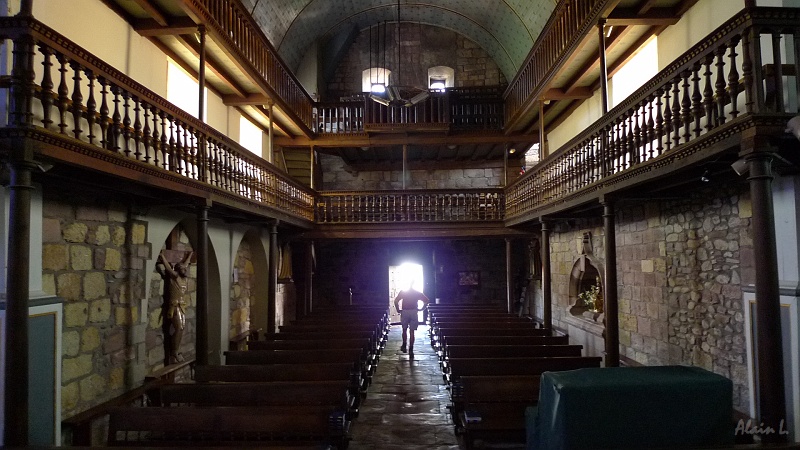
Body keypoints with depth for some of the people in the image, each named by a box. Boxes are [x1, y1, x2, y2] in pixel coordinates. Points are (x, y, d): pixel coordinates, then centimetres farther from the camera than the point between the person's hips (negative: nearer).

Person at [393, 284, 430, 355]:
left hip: (404, 312, 0)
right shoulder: (417, 293, 7)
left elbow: (396, 301, -8)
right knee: (412, 332, 1)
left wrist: (398, 310, 0)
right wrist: (421, 309, 4)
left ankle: (404, 346, 21)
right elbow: (427, 301, 1)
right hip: (414, 312, 0)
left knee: (404, 330, 17)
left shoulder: (403, 292, 4)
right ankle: (411, 349, -1)